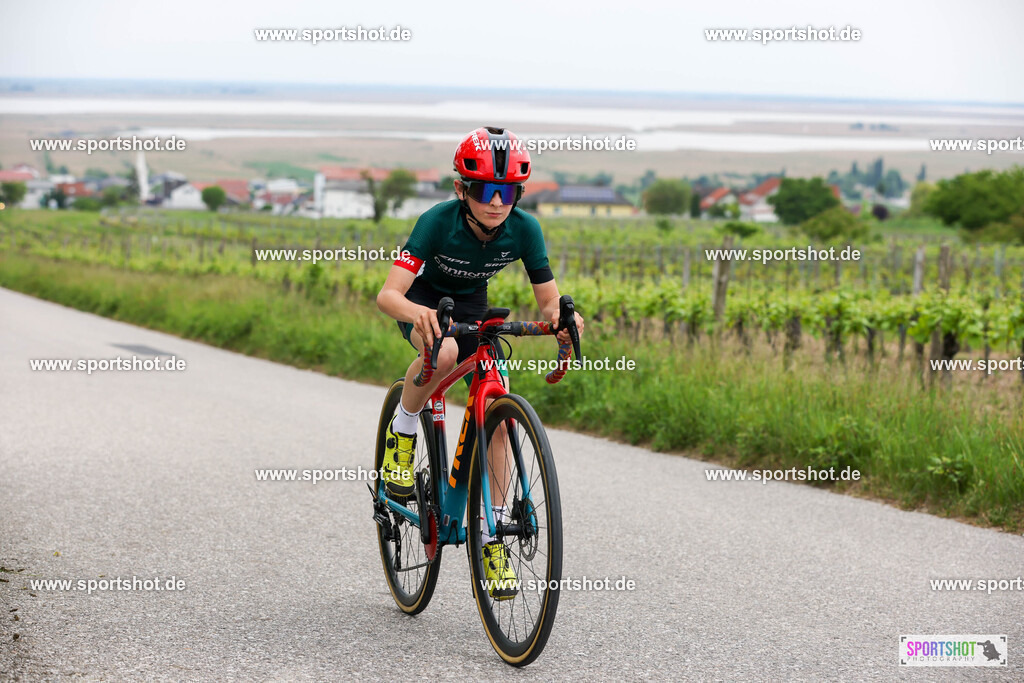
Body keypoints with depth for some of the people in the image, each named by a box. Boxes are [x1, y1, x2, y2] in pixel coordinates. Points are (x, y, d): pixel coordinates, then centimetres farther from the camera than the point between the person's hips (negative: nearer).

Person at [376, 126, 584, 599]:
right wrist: (415, 312, -61)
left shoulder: (524, 229, -24)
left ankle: (493, 537, 0)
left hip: (472, 305, 3)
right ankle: (401, 435, -11)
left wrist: (561, 316, -40)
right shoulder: (438, 222, -33)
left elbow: (548, 299, -15)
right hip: (424, 302, -3)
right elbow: (388, 295, -38)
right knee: (444, 352, -39)